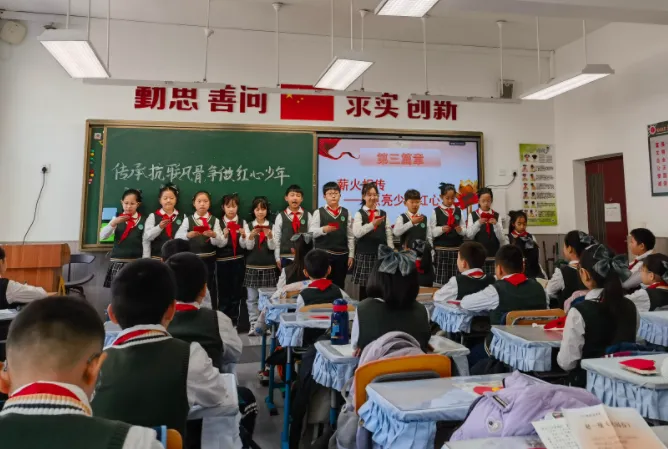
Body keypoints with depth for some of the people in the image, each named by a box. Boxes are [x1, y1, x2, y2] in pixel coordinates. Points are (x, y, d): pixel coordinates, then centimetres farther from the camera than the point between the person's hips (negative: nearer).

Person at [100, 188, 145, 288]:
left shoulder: (143, 221, 3)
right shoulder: (117, 219, 6)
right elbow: (102, 236, -4)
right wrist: (113, 223, -20)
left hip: (136, 262, -1)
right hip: (117, 262, 1)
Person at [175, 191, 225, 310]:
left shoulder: (215, 220, 3)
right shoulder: (188, 220, 4)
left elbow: (222, 243, -4)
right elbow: (177, 237, -8)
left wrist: (214, 235, -24)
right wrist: (188, 235, -28)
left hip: (209, 260, 0)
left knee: (210, 290, 4)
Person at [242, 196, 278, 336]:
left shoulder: (272, 226, 2)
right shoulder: (248, 225, 4)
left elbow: (272, 247, -5)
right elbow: (248, 247, -4)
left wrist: (269, 236, -24)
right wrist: (251, 236, -24)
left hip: (268, 267, 0)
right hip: (252, 266, 1)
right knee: (252, 298, 4)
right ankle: (254, 324, 11)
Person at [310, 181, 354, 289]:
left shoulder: (346, 213, 9)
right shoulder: (318, 212, 1)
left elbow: (350, 236, 8)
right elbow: (311, 232, -8)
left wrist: (351, 255, 4)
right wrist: (323, 229, -27)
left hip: (342, 255, 3)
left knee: (339, 285, 11)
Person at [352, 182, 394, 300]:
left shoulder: (383, 214, 10)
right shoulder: (359, 214, -2)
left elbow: (389, 235, 9)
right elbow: (356, 233, -16)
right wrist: (372, 224, -27)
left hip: (381, 254, 3)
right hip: (364, 254, -3)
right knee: (364, 286, 2)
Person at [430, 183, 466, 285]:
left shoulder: (459, 211, 9)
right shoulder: (436, 211, 0)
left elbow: (465, 231, 8)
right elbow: (432, 231, -3)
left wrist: (460, 230, -13)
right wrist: (441, 229, -20)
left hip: (456, 249, 3)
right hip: (441, 249, -3)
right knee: (441, 278, -4)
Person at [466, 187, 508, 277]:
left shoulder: (496, 216, 6)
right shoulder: (472, 215, 3)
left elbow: (501, 238, -1)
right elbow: (469, 235, -7)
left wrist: (496, 224, -17)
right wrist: (478, 223, -21)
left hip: (494, 255, 1)